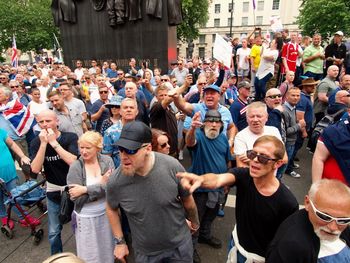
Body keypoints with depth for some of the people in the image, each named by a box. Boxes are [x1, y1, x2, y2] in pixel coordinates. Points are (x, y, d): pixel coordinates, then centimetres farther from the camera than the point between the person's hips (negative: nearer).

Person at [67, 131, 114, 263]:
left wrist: (85, 189, -23)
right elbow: (77, 199, -17)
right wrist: (102, 184, -21)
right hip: (86, 217, -2)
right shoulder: (75, 167, -13)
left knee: (107, 250, 21)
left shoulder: (107, 161, -8)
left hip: (106, 213, 2)